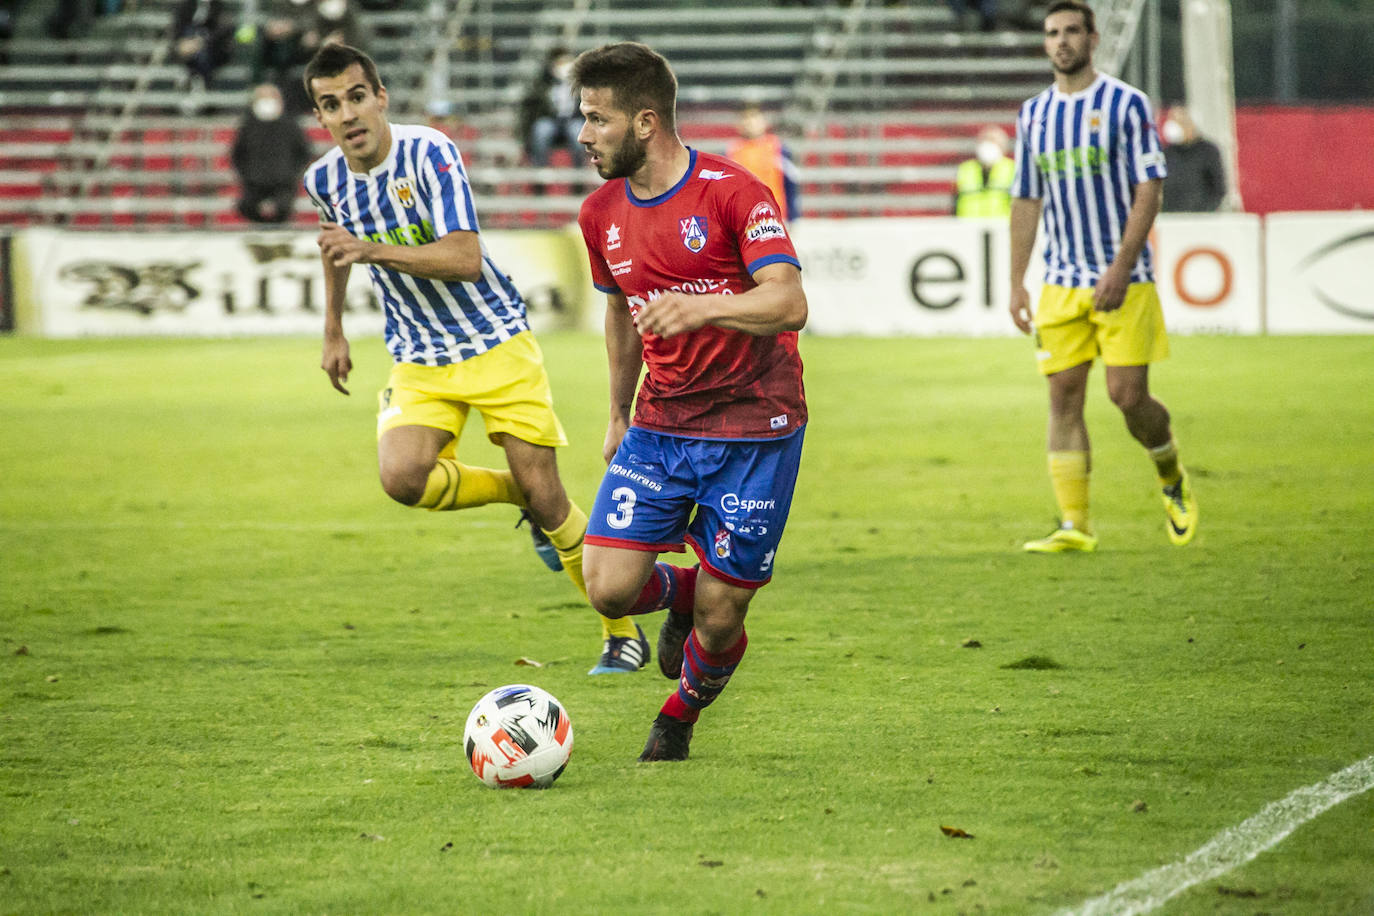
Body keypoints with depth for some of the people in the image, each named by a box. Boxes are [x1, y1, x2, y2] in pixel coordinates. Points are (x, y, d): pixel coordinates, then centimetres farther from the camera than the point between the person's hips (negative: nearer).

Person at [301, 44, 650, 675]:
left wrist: (374, 250, -37)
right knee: (402, 477, -23)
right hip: (421, 362, 4)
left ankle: (623, 635, 15)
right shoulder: (324, 181, -3)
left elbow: (466, 259, -28)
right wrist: (333, 331, 25)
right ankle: (519, 497, 8)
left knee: (545, 496, -5)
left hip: (497, 344, -4)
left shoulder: (428, 153, -19)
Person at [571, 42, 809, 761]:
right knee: (609, 587, -12)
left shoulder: (733, 193, -15)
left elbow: (788, 304, -25)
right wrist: (618, 415, 26)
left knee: (718, 616, -1)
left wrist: (701, 306, -41)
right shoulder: (602, 213, 5)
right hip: (660, 425, 5)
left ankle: (682, 710, 32)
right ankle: (678, 588, 24)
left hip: (753, 427, -5)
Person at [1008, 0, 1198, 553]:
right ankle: (1074, 524, 0)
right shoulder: (1034, 115, 11)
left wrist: (1120, 268, -17)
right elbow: (1027, 202, 16)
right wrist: (1017, 281, 9)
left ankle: (1172, 479, 20)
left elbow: (1148, 191, -8)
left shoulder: (1126, 104, -4)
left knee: (1128, 396, -9)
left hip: (1124, 281, -4)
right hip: (1062, 284, 4)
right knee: (1064, 397, -3)